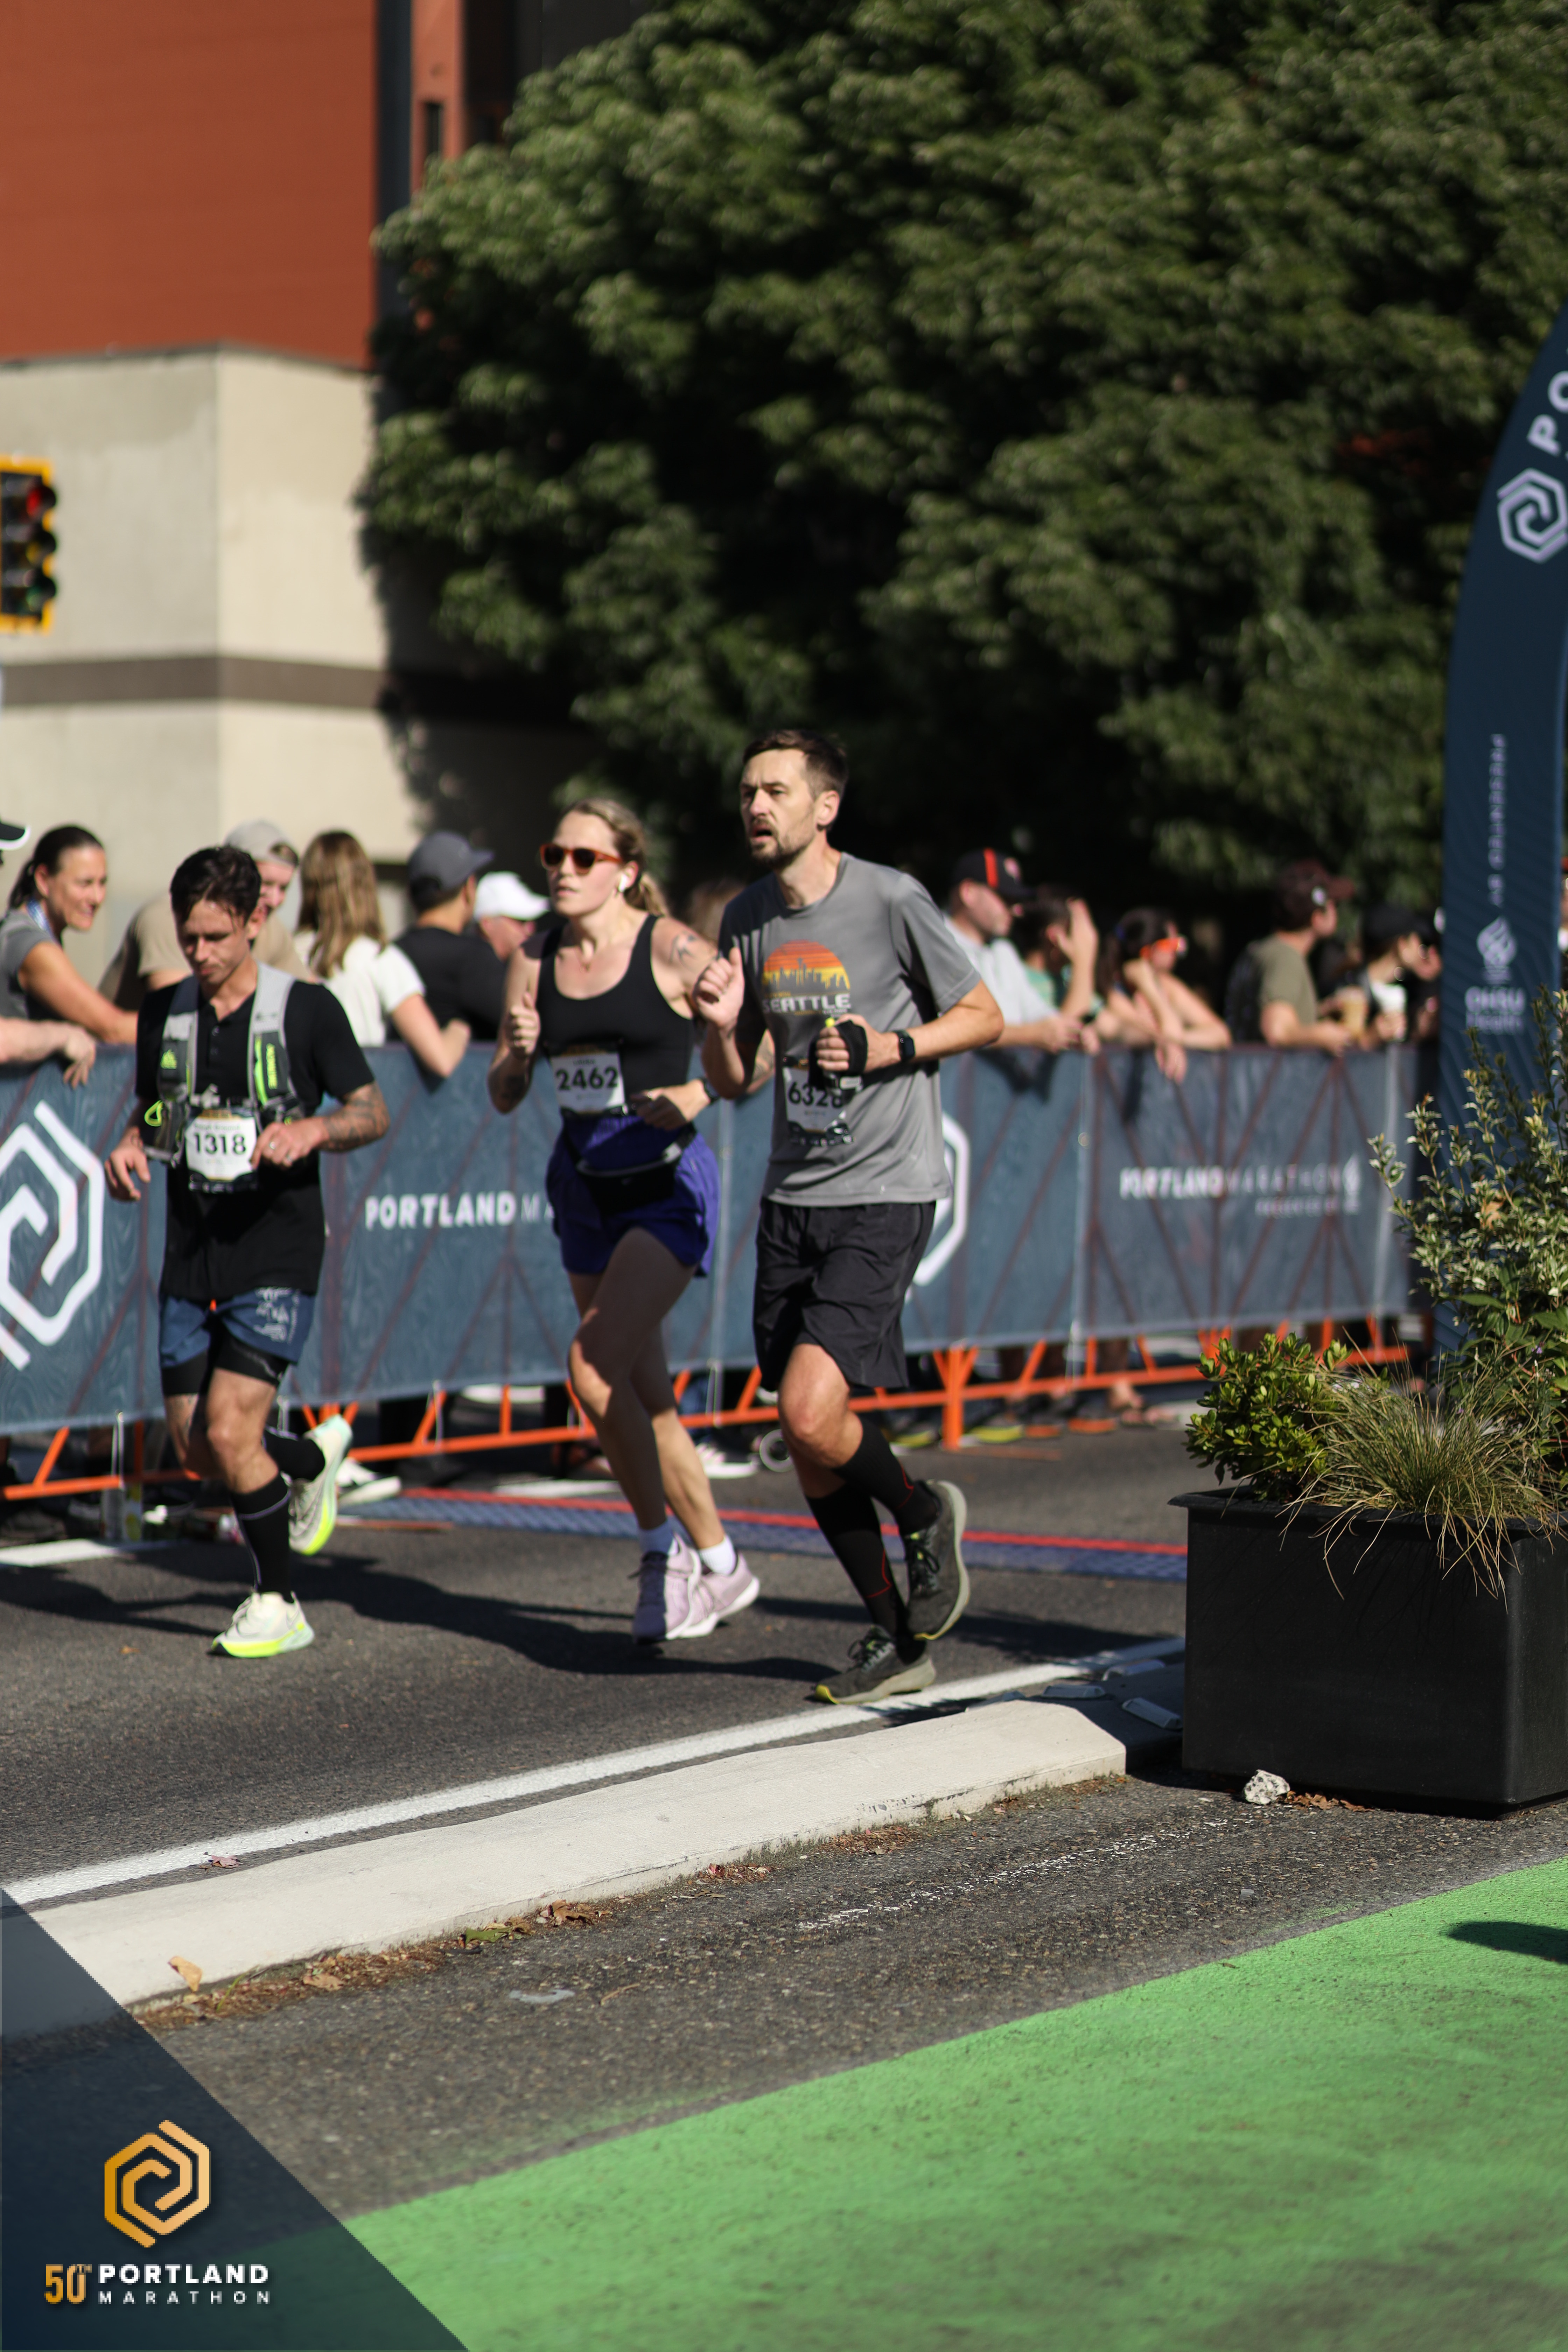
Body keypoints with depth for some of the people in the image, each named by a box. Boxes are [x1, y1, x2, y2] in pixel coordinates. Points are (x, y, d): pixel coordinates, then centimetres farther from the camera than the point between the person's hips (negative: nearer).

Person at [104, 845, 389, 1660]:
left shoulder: (307, 1010, -6)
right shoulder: (162, 1014, 7)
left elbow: (373, 1112, 0)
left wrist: (312, 1129, -20)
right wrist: (130, 1148, -2)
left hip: (276, 1256, -5)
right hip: (190, 1256, 5)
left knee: (230, 1434, -15)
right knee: (194, 1448, 7)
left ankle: (278, 1603, 3)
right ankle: (314, 1456, 39)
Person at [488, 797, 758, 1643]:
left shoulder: (672, 951, -11)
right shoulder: (534, 961, 4)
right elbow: (504, 1096, 9)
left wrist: (699, 1093, -25)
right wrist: (517, 1054, -12)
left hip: (668, 1183, -6)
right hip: (585, 1184, 6)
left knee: (595, 1368, -17)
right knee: (643, 1392, 11)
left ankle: (670, 1551, 0)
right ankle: (711, 1560, 25)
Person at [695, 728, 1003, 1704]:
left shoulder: (891, 901, -9)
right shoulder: (747, 920, 8)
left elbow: (985, 1015, 1)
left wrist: (890, 1050, -14)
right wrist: (721, 1026, -6)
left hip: (885, 1194, -6)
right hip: (793, 1200, 6)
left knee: (812, 1411, -20)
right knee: (807, 1446, 7)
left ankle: (925, 1513, 11)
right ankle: (897, 1637, 22)